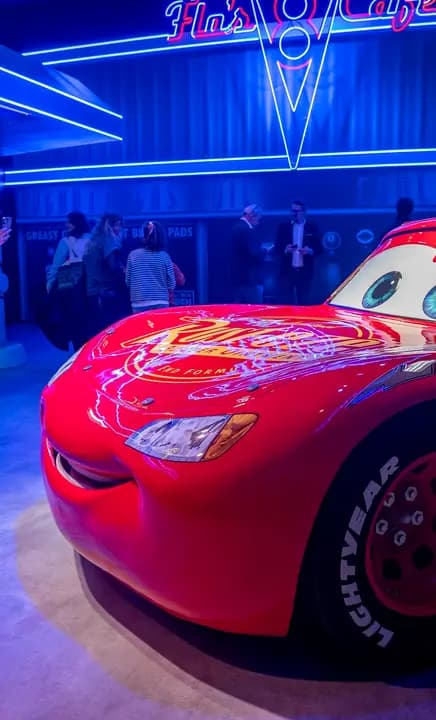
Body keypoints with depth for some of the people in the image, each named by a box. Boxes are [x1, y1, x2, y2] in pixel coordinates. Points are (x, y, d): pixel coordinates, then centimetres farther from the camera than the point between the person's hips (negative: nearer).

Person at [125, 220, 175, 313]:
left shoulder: (133, 255, 1)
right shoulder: (165, 256, 0)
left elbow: (128, 282, 5)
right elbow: (171, 284, 1)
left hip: (139, 304, 0)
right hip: (161, 304, 0)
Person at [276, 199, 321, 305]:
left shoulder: (312, 227, 5)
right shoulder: (283, 227, 7)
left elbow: (319, 248, 4)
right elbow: (277, 248, 4)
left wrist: (310, 251, -17)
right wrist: (285, 249, -17)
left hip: (305, 272, 0)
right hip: (286, 271, 0)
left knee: (303, 303, 4)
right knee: (286, 303, -2)